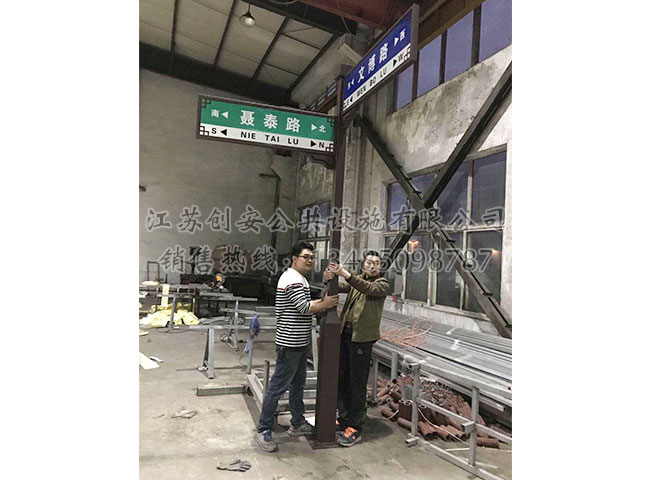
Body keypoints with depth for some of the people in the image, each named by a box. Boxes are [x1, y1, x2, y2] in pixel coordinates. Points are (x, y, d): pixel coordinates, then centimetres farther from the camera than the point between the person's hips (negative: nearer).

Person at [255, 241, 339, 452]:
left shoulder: (299, 278, 17)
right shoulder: (293, 279, -18)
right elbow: (304, 308, -23)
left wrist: (323, 301, 4)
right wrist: (325, 304, -9)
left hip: (299, 343, 11)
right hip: (290, 344, -11)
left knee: (298, 384, 20)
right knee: (278, 387, -3)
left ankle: (298, 424, 34)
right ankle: (263, 431, 8)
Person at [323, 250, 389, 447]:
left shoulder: (382, 284, -2)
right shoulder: (357, 280, 13)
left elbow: (368, 289, -23)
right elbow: (340, 287, -3)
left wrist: (346, 274, -35)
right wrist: (329, 280, -26)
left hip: (362, 338, -6)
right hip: (345, 334, 6)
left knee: (357, 384, 0)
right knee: (342, 378, 13)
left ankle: (354, 429, 10)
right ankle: (344, 419, 28)